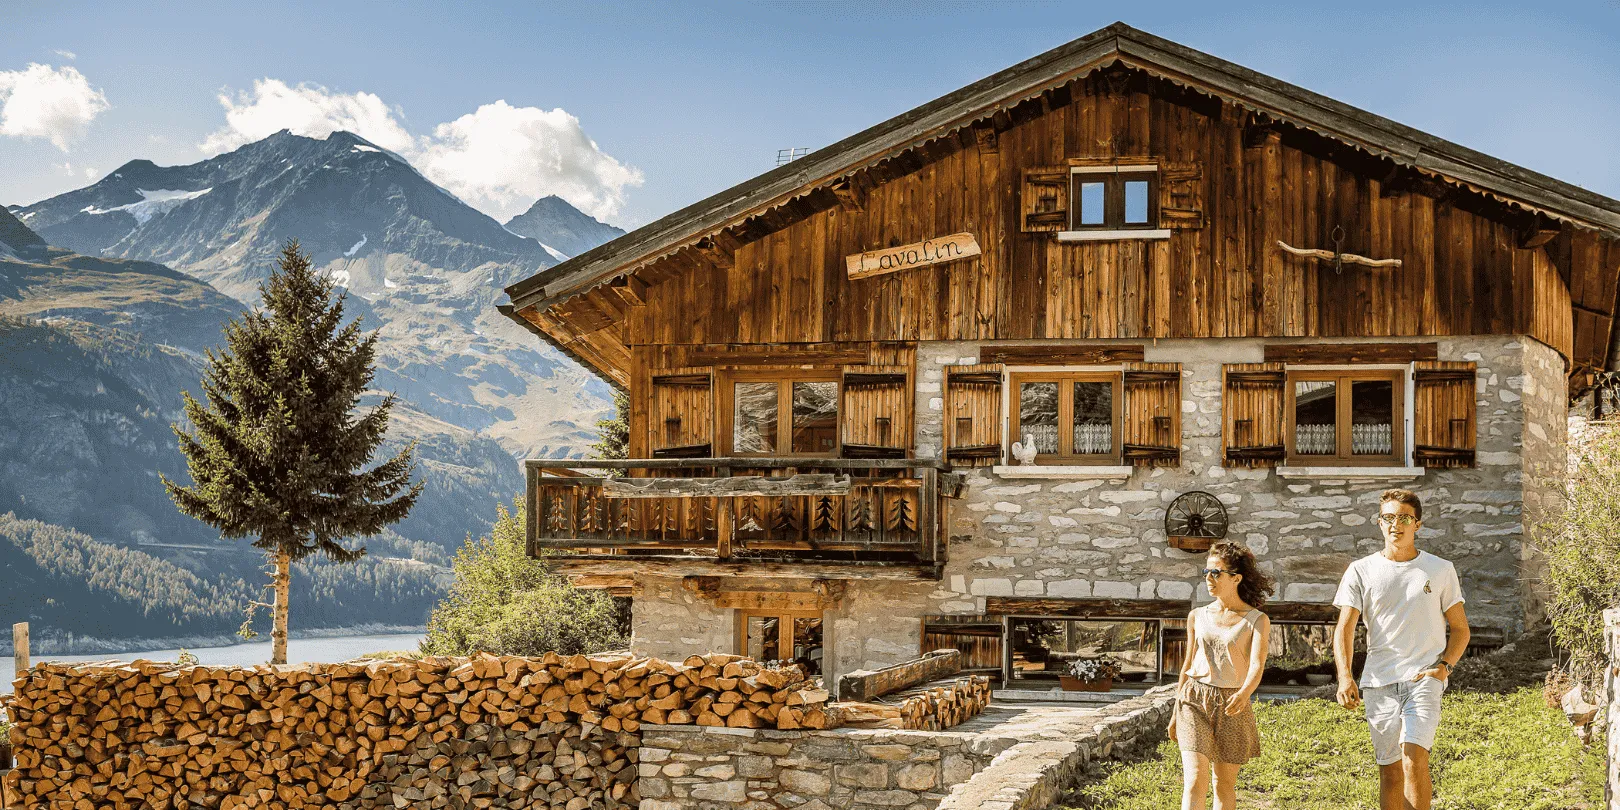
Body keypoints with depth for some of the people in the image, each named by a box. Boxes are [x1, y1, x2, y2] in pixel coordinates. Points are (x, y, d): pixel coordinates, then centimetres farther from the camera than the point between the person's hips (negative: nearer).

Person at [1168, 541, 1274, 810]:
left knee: (1225, 784, 9)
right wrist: (1175, 712, 19)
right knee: (1195, 781, -13)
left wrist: (1244, 693, -39)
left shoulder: (1257, 621, -4)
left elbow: (1257, 665, -17)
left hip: (1231, 707, -1)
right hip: (1195, 700, 1)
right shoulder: (1197, 616, 7)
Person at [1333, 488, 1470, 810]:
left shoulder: (1441, 570, 7)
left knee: (1414, 757, -20)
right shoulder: (1361, 571, 5)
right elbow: (1344, 628, -2)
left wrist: (1445, 665, -6)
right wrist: (1345, 677, -18)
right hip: (1379, 683, 2)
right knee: (1389, 772, 6)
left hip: (1424, 678, -2)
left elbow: (1460, 628, 13)